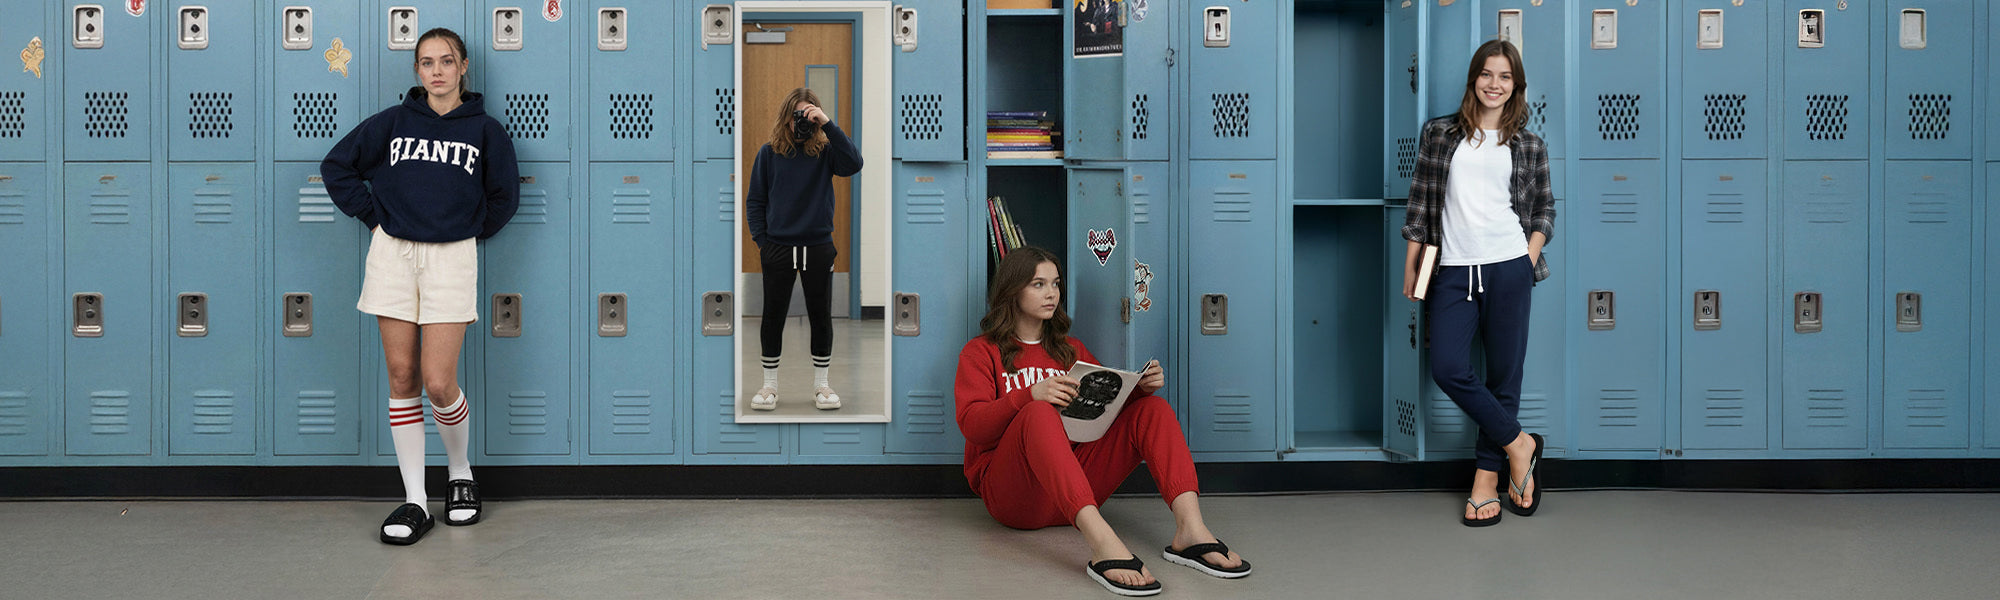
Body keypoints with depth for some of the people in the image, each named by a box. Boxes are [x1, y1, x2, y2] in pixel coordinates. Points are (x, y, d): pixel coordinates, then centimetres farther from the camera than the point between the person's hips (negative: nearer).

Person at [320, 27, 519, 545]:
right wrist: (373, 216, 8)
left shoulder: (484, 130, 4)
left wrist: (468, 232, 9)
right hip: (393, 254, 2)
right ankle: (415, 502, 9)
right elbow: (337, 165, 15)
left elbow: (504, 196, 12)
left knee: (438, 382, -8)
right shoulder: (392, 123, 8)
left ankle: (461, 474, 19)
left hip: (451, 259, -2)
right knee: (402, 379, 2)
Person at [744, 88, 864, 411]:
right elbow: (754, 200, 7)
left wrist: (828, 124, -22)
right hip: (778, 248, 0)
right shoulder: (769, 152, 1)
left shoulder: (825, 151, -1)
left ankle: (821, 384, 22)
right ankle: (769, 384, 20)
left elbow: (854, 164, -21)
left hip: (818, 247, 0)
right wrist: (760, 240, 0)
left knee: (821, 316, 8)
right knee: (773, 316, 7)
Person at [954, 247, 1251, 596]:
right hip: (1011, 496, -5)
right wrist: (1030, 396, -25)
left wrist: (1142, 387, -8)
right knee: (1039, 413, -34)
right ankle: (1102, 543, -56)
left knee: (1152, 408, -12)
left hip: (1074, 485, 5)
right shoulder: (980, 352, 8)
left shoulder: (1071, 349, 24)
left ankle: (1190, 528, -36)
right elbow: (971, 425, -8)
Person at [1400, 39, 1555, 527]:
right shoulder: (1440, 134, 10)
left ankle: (1487, 477, 14)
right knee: (1448, 369, -10)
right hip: (1453, 271, 1)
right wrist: (1411, 264, 8)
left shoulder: (1529, 147, 10)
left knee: (1503, 373, 2)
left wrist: (1531, 256, 2)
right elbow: (1421, 200, 10)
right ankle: (1518, 443, 10)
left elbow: (1544, 208, 17)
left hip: (1508, 268, 0)